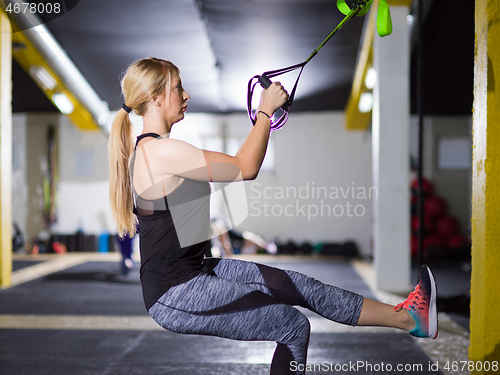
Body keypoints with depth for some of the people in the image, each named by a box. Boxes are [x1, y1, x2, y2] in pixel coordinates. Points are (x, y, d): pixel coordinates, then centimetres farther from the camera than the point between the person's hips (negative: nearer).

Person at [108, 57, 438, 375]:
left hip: (194, 271, 10)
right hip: (177, 296, -10)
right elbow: (245, 169, -17)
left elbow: (231, 166, 19)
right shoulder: (162, 150, -21)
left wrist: (262, 119, 17)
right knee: (294, 328, -6)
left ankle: (409, 319, 13)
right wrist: (267, 110, -7)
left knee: (303, 287, 7)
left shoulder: (148, 150, 12)